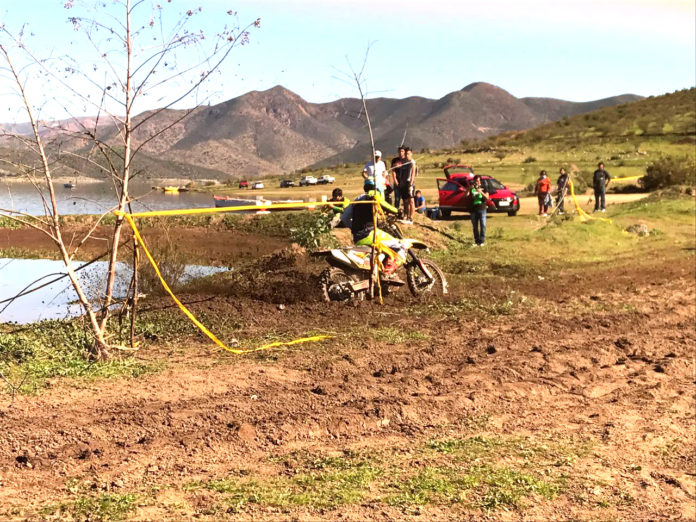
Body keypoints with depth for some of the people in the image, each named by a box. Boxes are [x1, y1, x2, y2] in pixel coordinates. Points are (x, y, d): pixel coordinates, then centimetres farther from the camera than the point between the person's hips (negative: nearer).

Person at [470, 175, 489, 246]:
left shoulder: (483, 188, 5)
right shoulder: (471, 189, 7)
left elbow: (487, 197, -8)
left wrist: (481, 192, -24)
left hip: (482, 209, -2)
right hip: (473, 210, 2)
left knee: (483, 225, -8)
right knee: (475, 226, 5)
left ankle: (482, 241, -6)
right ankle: (476, 241, 11)